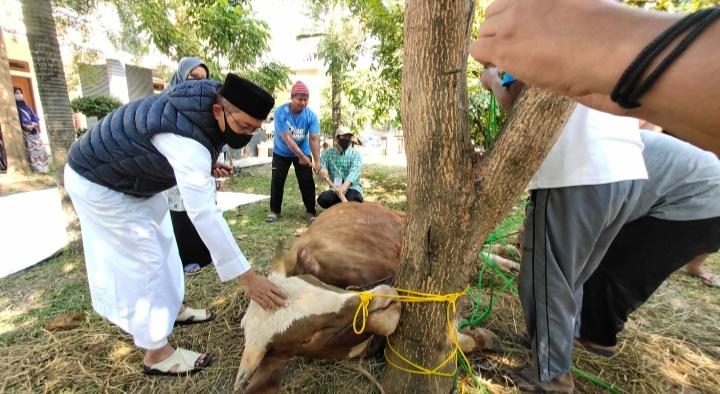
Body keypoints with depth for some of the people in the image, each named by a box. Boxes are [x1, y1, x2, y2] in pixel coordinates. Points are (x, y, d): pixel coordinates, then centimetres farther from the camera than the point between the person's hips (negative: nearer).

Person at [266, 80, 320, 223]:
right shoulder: (281, 112, -27)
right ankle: (274, 210, 17)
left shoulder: (311, 115, -20)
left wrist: (317, 161, -37)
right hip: (281, 152, -1)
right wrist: (302, 157, -36)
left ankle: (310, 211, 5)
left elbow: (314, 139, -25)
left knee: (307, 181, -5)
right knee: (277, 181, 2)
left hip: (303, 152, 1)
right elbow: (287, 138, -31)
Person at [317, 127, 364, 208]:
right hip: (335, 189, 2)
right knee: (322, 198, -28)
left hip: (352, 188, -2)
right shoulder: (328, 152, 8)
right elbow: (321, 164, -4)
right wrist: (322, 169, -33)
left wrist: (344, 186, -40)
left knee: (353, 199, -35)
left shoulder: (355, 154, -2)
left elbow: (354, 171, -20)